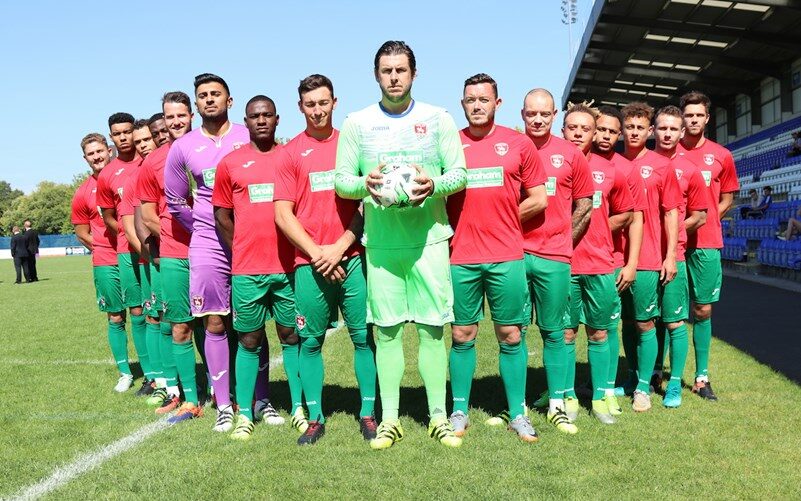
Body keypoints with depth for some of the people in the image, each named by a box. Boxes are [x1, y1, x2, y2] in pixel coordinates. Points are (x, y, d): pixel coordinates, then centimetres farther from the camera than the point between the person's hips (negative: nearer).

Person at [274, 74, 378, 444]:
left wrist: (341, 246, -6)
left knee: (364, 336, 2)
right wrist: (317, 253, -6)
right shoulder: (291, 152, 7)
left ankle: (368, 413, 14)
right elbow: (282, 213, 2)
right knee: (311, 340, 5)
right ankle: (315, 418, 16)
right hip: (309, 261, 0)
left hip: (352, 257, 0)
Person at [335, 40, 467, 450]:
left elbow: (460, 173, 5)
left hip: (429, 237, 0)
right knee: (386, 331, 4)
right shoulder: (356, 123, 8)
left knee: (432, 329, 1)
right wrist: (365, 184, -15)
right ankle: (389, 419, 14)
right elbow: (340, 180, 6)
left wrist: (434, 185, -16)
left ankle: (438, 417, 11)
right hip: (380, 242, 1)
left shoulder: (438, 119, 7)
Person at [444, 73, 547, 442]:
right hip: (461, 257, 0)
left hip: (507, 257, 0)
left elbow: (539, 200, 7)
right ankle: (460, 411, 19)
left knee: (510, 335, 6)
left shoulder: (519, 144, 5)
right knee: (462, 336, 7)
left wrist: (503, 219, 3)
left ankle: (517, 413, 16)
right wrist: (465, 223, -1)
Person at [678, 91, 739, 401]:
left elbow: (726, 200, 13)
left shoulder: (722, 156, 7)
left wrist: (701, 220, -1)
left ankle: (701, 377, 14)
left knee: (702, 309, 5)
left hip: (705, 244, 1)